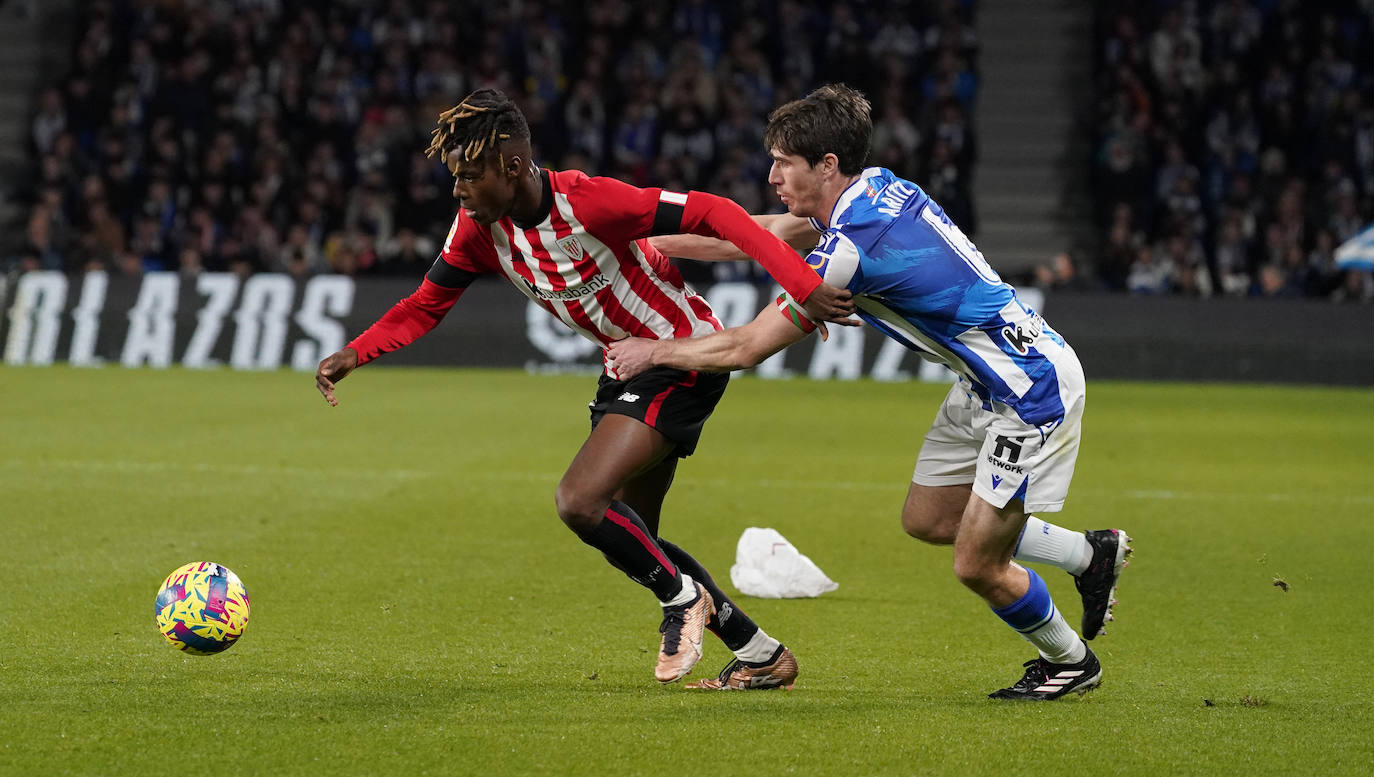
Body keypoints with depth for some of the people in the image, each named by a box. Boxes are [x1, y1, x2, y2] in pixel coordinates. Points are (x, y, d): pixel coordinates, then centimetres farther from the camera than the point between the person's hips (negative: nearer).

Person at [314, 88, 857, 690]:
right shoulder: (479, 228, -7)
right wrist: (357, 352, -14)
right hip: (627, 367, 9)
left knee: (579, 502, -21)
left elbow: (710, 214, -28)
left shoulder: (587, 201, -29)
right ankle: (762, 654, 22)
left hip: (686, 357, -9)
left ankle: (682, 596, 5)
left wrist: (803, 285, -35)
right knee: (628, 538, 11)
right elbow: (426, 305, 4)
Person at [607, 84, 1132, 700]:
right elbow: (767, 235, 15)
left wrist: (652, 351, -2)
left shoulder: (851, 249, -27)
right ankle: (1091, 553, 30)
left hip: (1032, 392, -10)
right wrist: (655, 244, 16)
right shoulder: (874, 187, -1)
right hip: (987, 382, 10)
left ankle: (1070, 660, 23)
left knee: (977, 567, -3)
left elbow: (745, 349, -17)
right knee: (925, 520, 17)